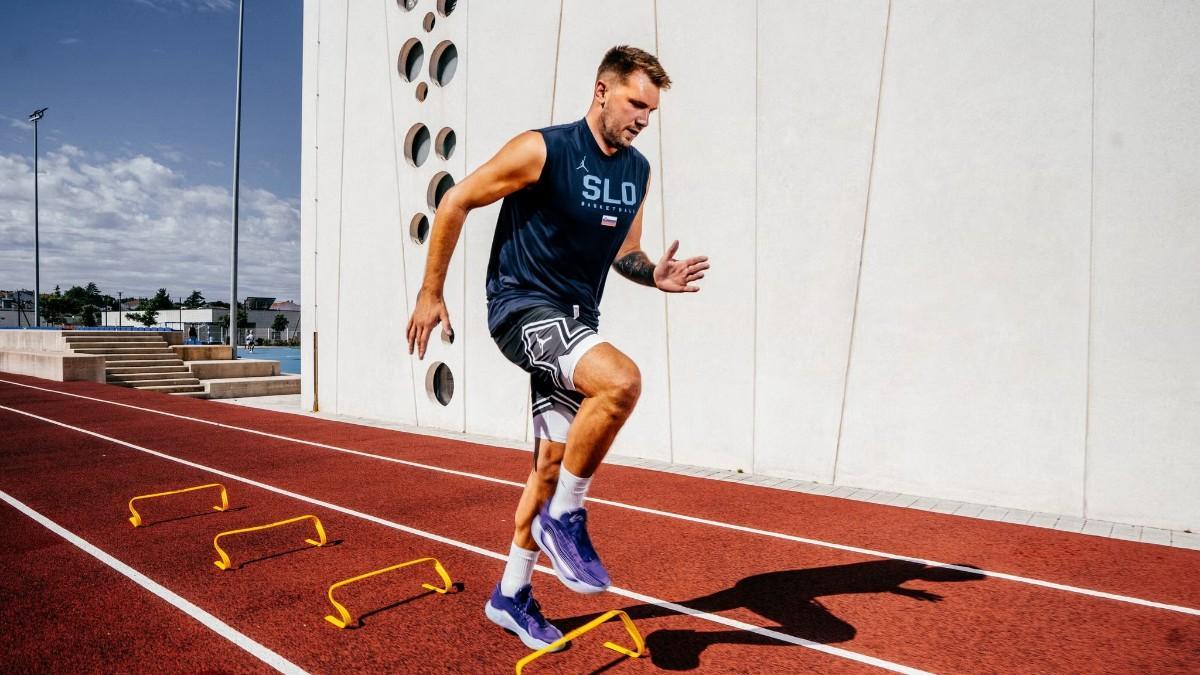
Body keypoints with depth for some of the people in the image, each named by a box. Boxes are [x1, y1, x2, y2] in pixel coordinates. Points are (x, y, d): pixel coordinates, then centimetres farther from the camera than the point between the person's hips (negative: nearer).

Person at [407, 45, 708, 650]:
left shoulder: (637, 172, 8)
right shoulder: (542, 150, -12)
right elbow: (456, 202, -5)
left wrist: (655, 275, -5)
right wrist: (430, 293, -5)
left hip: (576, 320, 7)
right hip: (523, 306, -7)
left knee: (552, 465, 9)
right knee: (621, 379, -32)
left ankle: (511, 595, 28)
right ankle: (564, 520, -9)